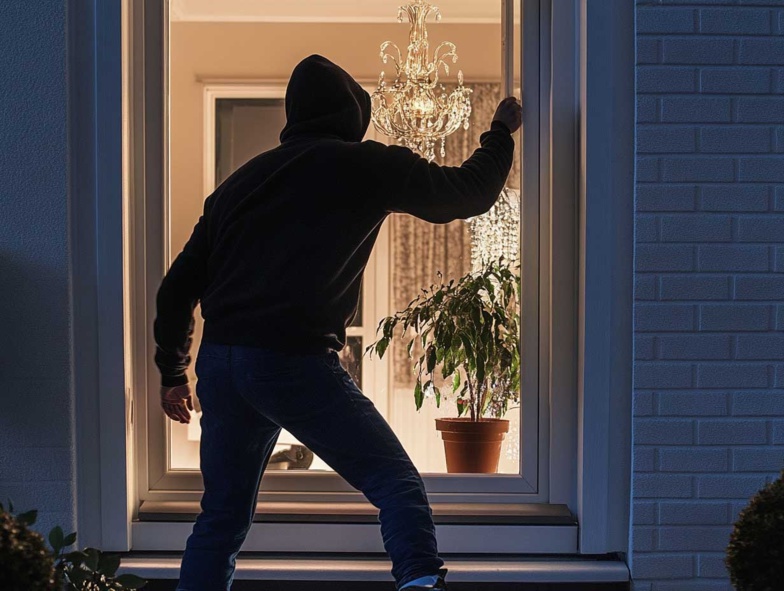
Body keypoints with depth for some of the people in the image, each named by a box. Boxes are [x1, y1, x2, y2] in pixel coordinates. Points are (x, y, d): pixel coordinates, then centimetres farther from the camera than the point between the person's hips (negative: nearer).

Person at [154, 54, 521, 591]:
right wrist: (502, 131, 33)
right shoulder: (368, 166, 5)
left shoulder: (242, 180, 19)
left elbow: (178, 286, 19)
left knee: (223, 517, 16)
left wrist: (173, 373, 28)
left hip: (219, 363, 6)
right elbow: (471, 192, 15)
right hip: (297, 362, -6)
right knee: (397, 483, -4)